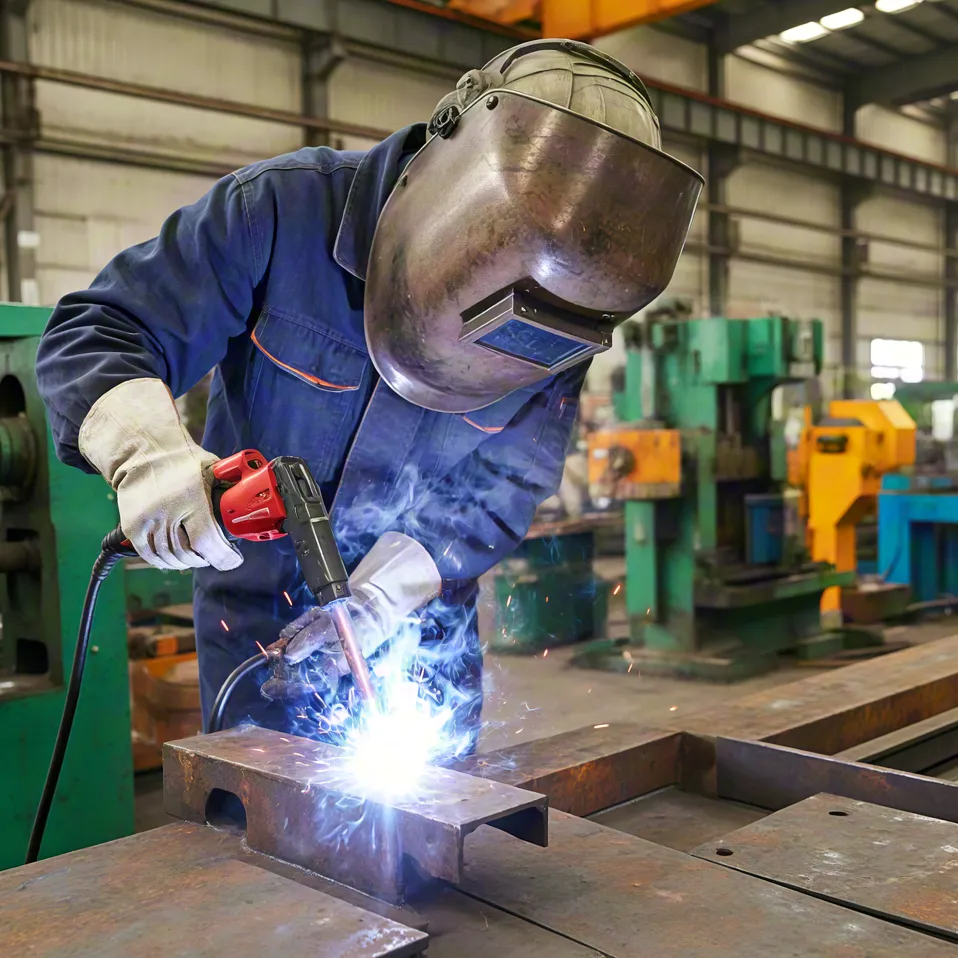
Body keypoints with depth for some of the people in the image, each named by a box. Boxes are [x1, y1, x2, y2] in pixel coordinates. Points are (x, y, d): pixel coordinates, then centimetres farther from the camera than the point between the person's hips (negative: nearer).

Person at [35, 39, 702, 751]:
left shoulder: (555, 316, -16)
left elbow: (505, 488, -9)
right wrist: (149, 451, -41)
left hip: (424, 620, 2)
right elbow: (94, 335, -21)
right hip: (261, 608, -1)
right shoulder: (282, 211, -24)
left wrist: (385, 591, -22)